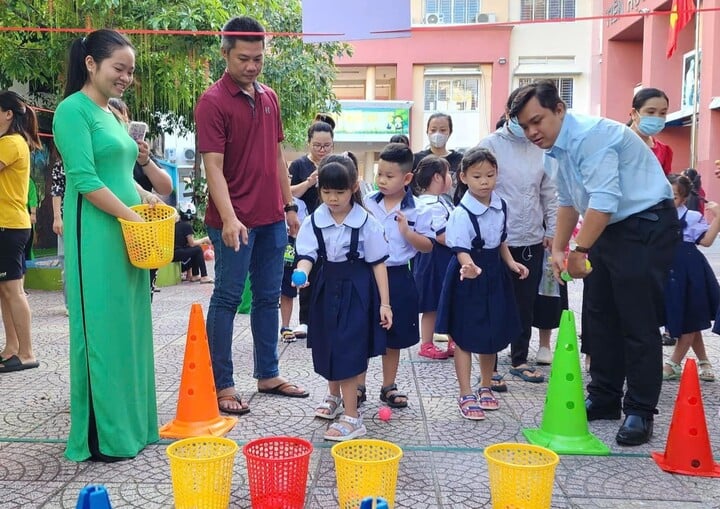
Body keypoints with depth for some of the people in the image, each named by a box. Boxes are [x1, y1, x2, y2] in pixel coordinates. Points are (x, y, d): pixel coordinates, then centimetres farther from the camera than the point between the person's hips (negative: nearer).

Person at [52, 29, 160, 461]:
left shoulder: (112, 115, 18)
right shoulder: (73, 110, -8)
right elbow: (85, 179, -17)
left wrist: (143, 195, 5)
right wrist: (131, 215, -15)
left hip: (127, 239, 9)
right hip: (96, 240, -9)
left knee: (130, 332, 12)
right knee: (102, 334, -3)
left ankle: (131, 426, 23)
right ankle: (102, 438, 8)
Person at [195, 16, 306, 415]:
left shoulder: (269, 98, 11)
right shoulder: (213, 101, -10)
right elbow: (213, 166, -16)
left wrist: (289, 206, 15)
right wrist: (228, 219, -26)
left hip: (272, 218, 7)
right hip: (235, 222, -7)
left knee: (268, 298, 13)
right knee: (227, 299, 2)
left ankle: (268, 375, 26)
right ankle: (222, 385, 11)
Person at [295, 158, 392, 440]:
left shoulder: (366, 222, -10)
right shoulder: (314, 221, -3)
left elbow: (378, 263, -7)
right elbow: (307, 254, -9)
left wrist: (384, 303, -8)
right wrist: (302, 273, -33)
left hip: (356, 289, -4)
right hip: (326, 287, 4)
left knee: (347, 349, -10)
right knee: (327, 345, 17)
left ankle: (352, 418, -3)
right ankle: (334, 396, 43)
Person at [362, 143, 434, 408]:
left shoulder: (418, 210, -7)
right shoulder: (367, 203, -1)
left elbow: (428, 246, -6)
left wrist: (407, 232, -20)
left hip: (397, 277, -1)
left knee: (394, 336, 12)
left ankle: (388, 387, 27)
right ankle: (359, 386, 23)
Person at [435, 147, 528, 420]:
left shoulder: (501, 206, 1)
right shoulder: (461, 213, -20)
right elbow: (461, 250, -24)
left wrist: (511, 263, 5)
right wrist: (470, 267, -43)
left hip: (494, 275, 6)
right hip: (468, 278, -6)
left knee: (493, 335, 16)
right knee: (464, 337, 3)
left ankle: (486, 387, 33)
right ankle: (465, 396, 12)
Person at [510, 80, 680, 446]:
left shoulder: (591, 136, -24)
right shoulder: (554, 151, 6)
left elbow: (603, 201, -28)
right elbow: (568, 202, 17)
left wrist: (580, 251, -20)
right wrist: (558, 250, 12)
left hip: (646, 226, -10)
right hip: (607, 228, 10)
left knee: (638, 322, -6)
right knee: (601, 317, 12)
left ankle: (640, 412, 5)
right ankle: (604, 399, 24)